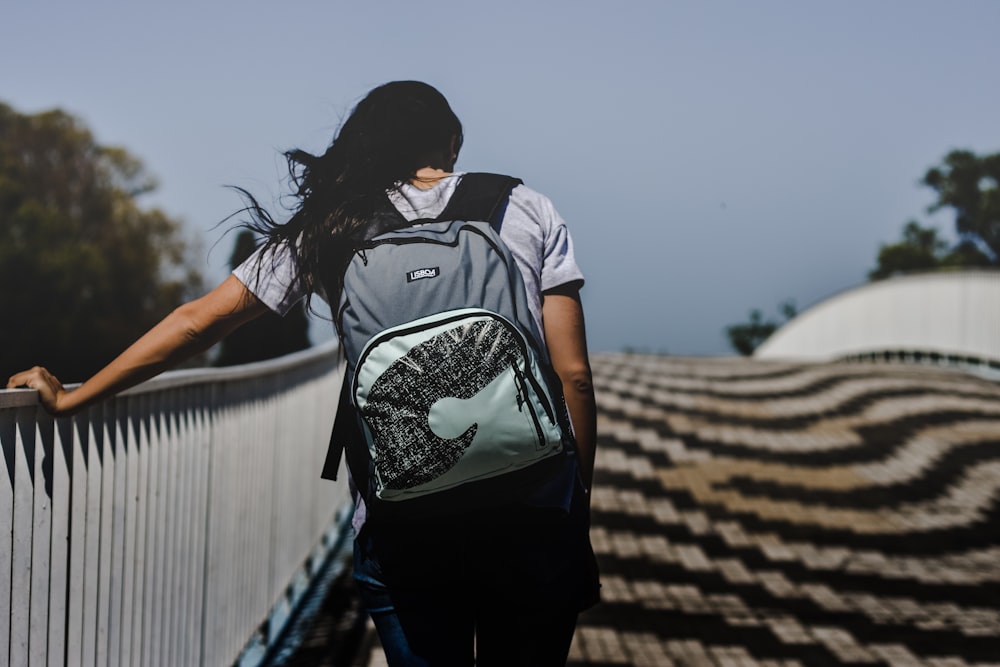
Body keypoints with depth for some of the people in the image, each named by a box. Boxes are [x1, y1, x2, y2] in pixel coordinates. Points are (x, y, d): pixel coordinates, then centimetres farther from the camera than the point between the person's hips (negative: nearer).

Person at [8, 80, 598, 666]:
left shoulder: (330, 231, 10)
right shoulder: (527, 211, 8)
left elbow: (199, 322, 12)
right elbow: (573, 375, 3)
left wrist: (68, 399, 22)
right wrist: (580, 509, 12)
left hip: (400, 527, 0)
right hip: (533, 518, 0)